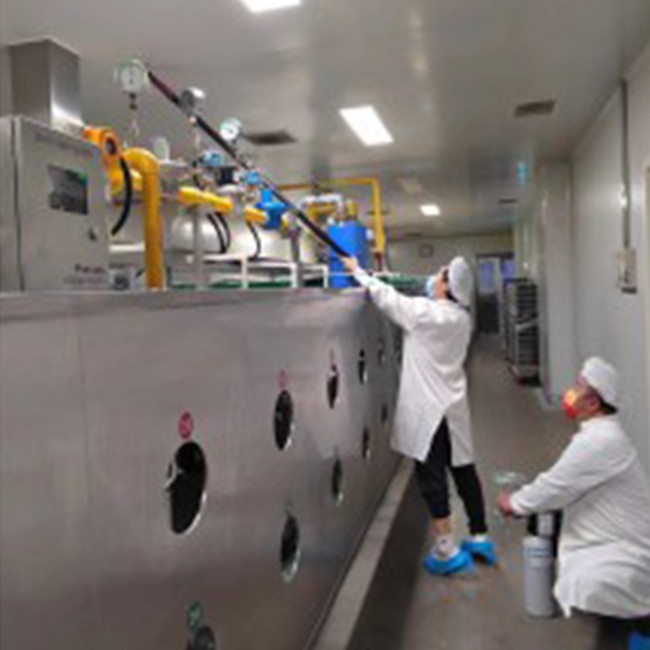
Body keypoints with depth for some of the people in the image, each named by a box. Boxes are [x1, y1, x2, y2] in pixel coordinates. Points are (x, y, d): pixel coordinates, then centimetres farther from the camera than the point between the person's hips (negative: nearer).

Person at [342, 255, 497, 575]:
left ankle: (447, 549, 4)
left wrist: (358, 271, 6)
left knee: (431, 472, 0)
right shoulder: (461, 318, 7)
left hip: (430, 407, -7)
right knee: (463, 468, 15)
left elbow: (387, 298, -6)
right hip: (452, 404, 8)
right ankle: (480, 538, 26)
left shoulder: (426, 312, -16)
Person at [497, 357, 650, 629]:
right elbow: (564, 483, 12)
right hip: (620, 534, 10)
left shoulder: (600, 441, -29)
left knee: (582, 591, -27)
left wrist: (514, 503, -8)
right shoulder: (600, 432, 4)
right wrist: (524, 502, 4)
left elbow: (557, 485, -23)